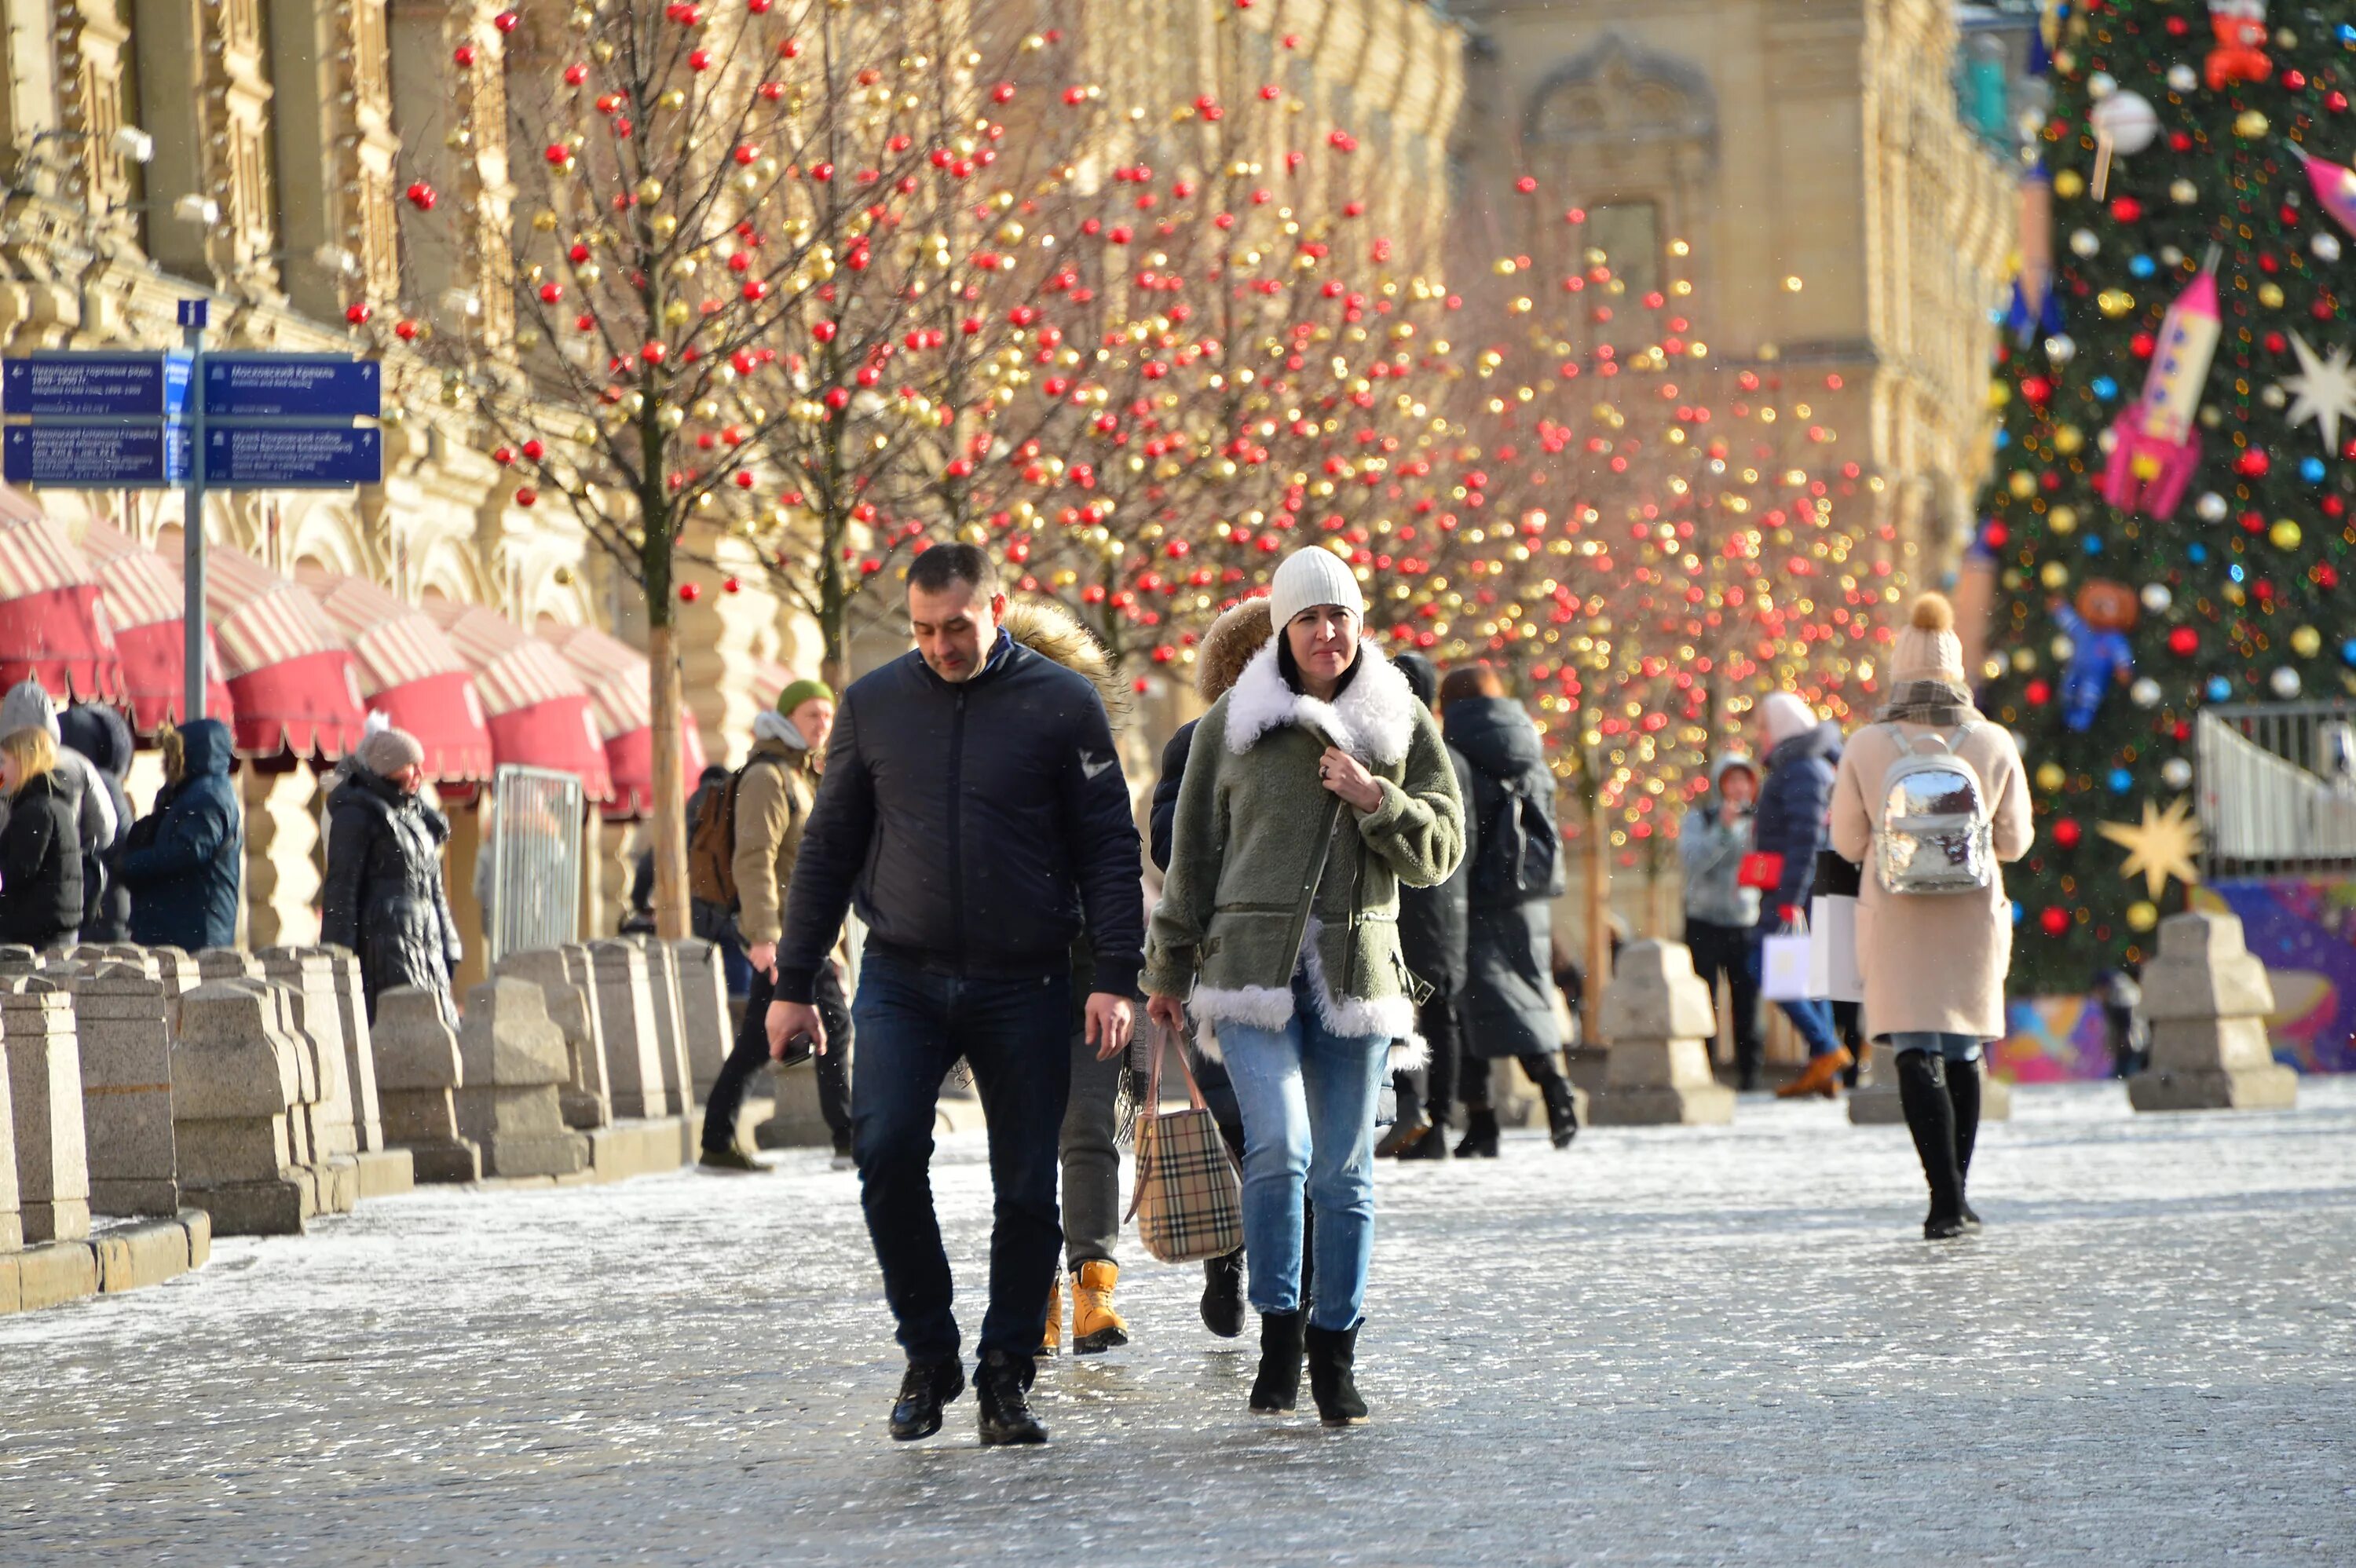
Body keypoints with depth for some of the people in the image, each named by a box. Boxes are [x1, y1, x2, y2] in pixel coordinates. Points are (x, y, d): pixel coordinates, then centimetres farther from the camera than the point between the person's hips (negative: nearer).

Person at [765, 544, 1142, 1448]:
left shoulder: (1061, 704, 1)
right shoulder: (874, 705, 7)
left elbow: (1109, 848, 1)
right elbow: (828, 849, 13)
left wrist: (1116, 976, -9)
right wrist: (794, 984, 9)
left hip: (1024, 984, -1)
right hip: (902, 980, 1)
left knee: (1028, 1186, 1)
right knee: (885, 1149, -16)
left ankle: (1007, 1373, 13)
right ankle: (928, 1354, 0)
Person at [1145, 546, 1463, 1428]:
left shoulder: (1403, 725, 8)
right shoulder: (1233, 724, 5)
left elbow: (1440, 853, 7)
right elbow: (1193, 854, 12)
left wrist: (1376, 801, -11)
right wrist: (1169, 970, 13)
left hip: (1356, 973, 2)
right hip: (1252, 966, -2)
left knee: (1345, 1173, 3)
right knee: (1278, 1148, -18)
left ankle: (1334, 1354, 15)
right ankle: (1279, 1331, -1)